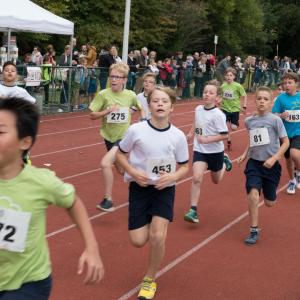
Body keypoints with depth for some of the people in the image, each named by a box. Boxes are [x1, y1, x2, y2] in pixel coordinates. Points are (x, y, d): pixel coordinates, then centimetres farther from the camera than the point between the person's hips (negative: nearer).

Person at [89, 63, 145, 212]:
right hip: (109, 137, 3)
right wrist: (108, 110, -25)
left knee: (105, 163, -23)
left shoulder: (130, 95, -9)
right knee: (120, 168, 19)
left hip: (124, 137, -3)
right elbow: (92, 115, -11)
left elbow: (139, 107, 13)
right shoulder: (103, 94, -12)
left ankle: (108, 199, -11)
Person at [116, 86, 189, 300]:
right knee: (138, 241, -3)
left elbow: (185, 167, 3)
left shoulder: (178, 136, -9)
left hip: (164, 189, 0)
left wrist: (173, 176, -18)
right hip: (140, 187, 0)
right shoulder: (136, 130, -13)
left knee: (157, 237, -14)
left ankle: (150, 280, 12)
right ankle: (148, 224, 36)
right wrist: (133, 172, -15)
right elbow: (121, 154, 2)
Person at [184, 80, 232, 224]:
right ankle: (193, 210, -12)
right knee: (196, 178, -16)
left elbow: (225, 135, -21)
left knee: (216, 180, 19)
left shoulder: (218, 115, -20)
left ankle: (225, 161, 50)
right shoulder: (198, 109, -2)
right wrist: (191, 133, 7)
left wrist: (207, 139, -27)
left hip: (215, 151, -3)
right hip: (199, 150, 3)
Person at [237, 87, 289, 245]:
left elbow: (286, 142, -8)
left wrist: (274, 158, -18)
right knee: (253, 195, -17)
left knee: (269, 203, 9)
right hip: (254, 162, 2)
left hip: (270, 165, -2)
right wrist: (245, 154, 6)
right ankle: (254, 231, -3)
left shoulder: (275, 120, -11)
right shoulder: (249, 121, 1)